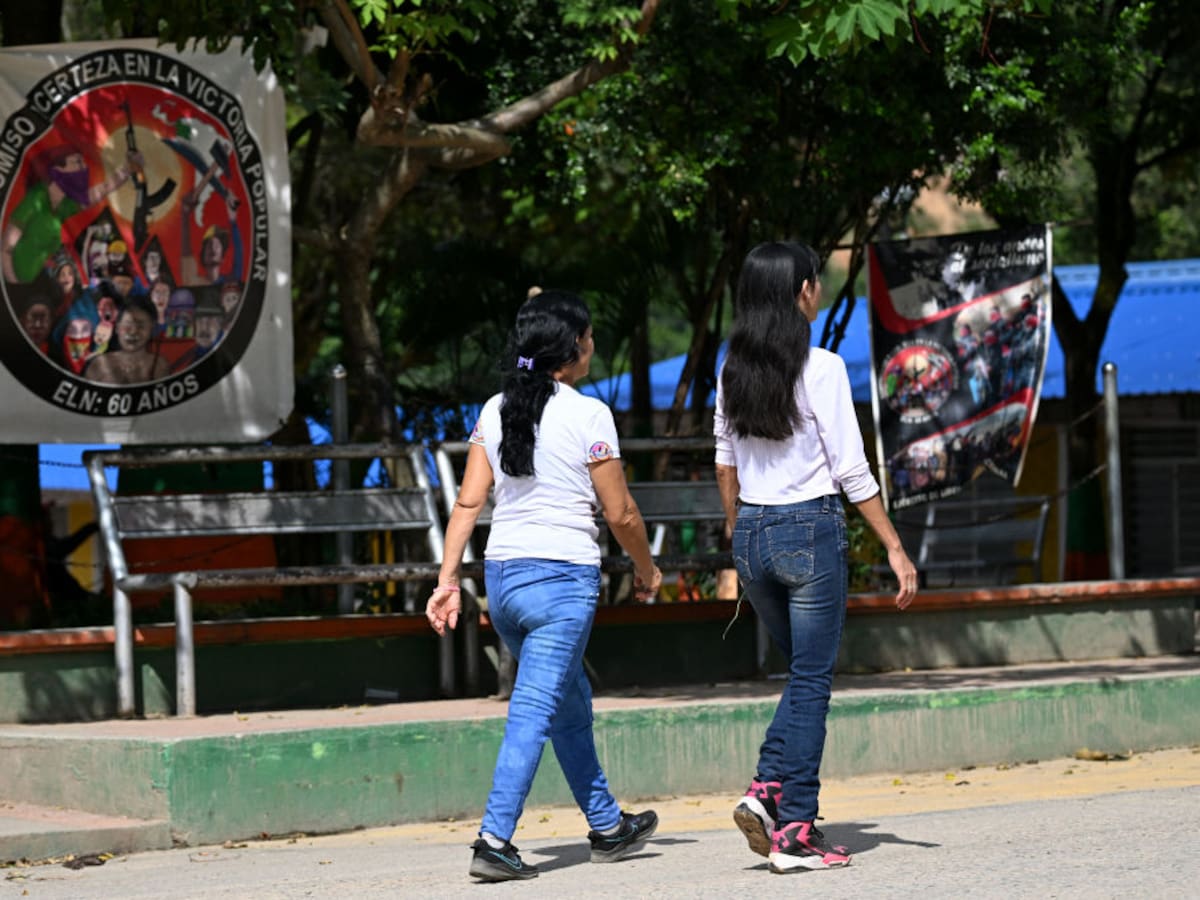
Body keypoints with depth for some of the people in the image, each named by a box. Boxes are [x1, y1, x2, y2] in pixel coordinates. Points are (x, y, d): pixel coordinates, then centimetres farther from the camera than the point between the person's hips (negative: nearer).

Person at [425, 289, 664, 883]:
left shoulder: (496, 411, 7)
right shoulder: (587, 415, -9)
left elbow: (468, 501, 5)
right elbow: (620, 513, -5)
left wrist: (448, 579, 6)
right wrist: (647, 570, 11)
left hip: (502, 575, 7)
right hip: (563, 577, -7)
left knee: (571, 703, 20)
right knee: (533, 711, -7)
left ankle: (608, 827, 31)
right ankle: (494, 841, -16)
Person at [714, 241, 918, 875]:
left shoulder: (732, 369, 5)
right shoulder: (820, 369, -12)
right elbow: (851, 472, -11)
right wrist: (895, 548, -5)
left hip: (753, 536, 6)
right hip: (812, 531, -6)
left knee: (804, 672, 20)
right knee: (812, 680, 2)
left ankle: (767, 788, 3)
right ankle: (795, 833, 1)